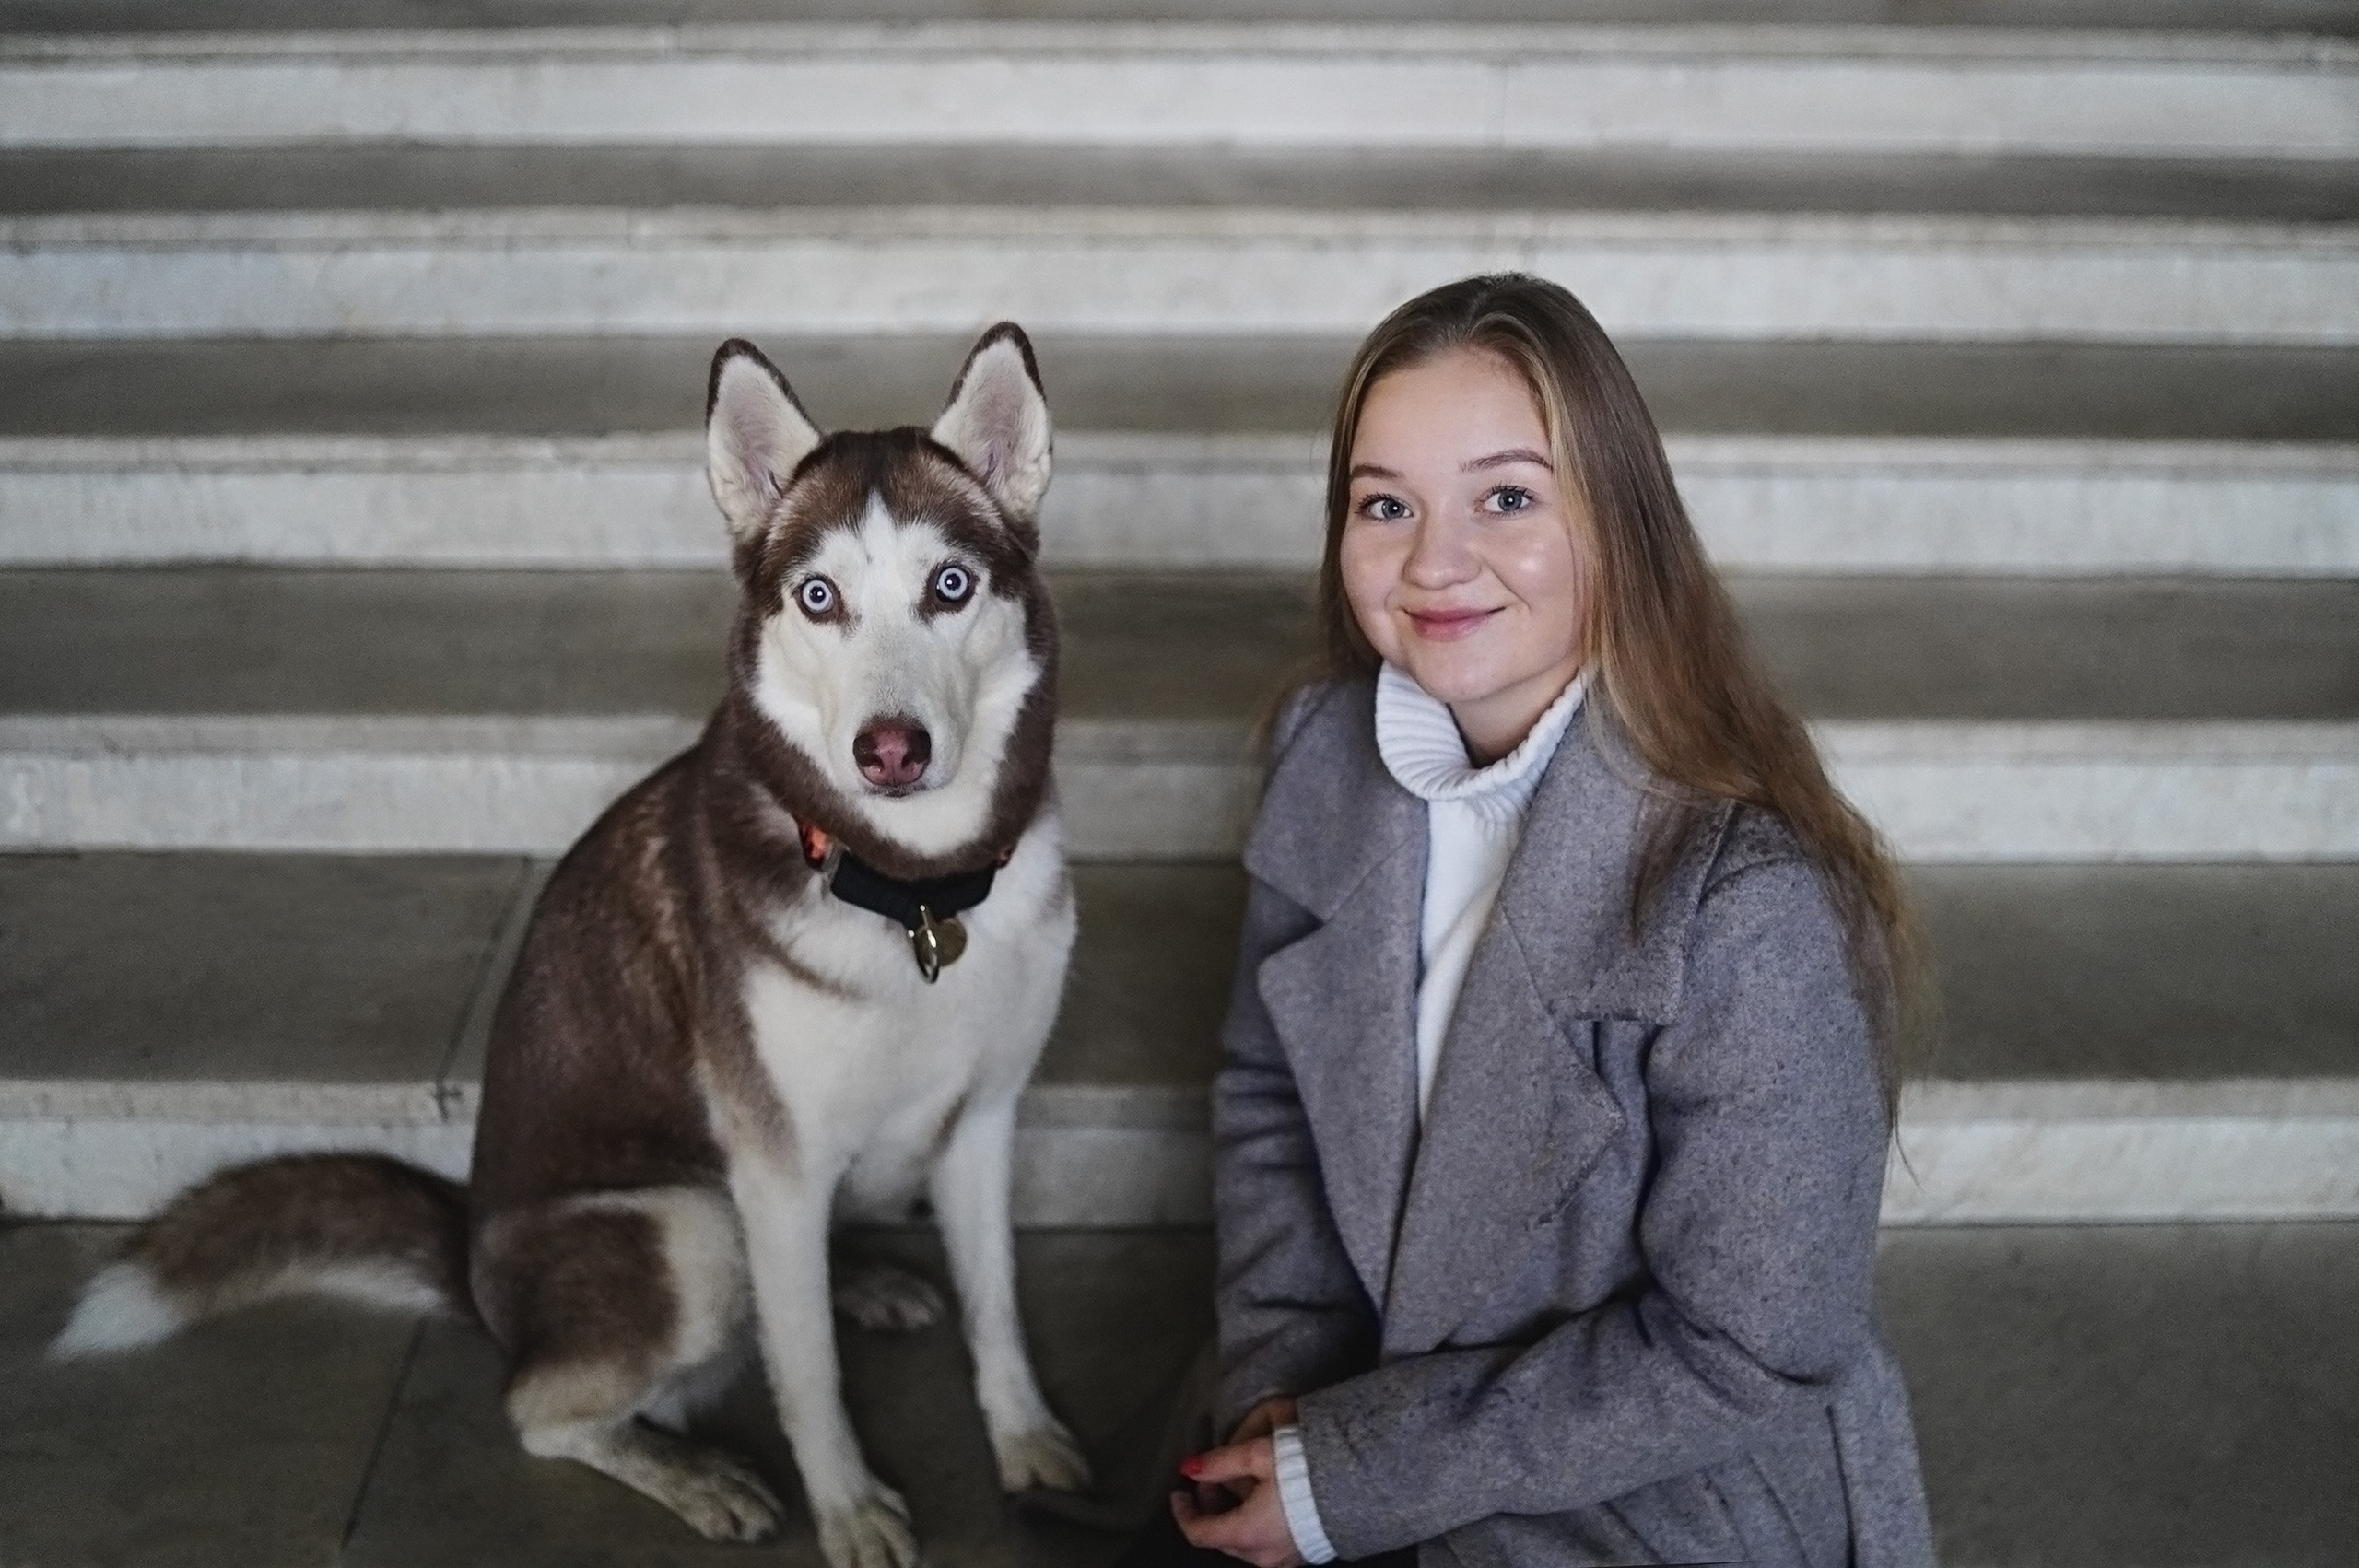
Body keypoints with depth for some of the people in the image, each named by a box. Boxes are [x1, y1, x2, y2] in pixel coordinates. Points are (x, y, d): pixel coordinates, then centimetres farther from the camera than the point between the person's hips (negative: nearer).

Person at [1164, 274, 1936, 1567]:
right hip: (1378, 1370, 5)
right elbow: (1267, 1086, 3)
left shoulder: (1749, 902, -27)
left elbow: (1744, 1353, -22)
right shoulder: (1329, 753, -9)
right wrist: (1281, 1372, -9)